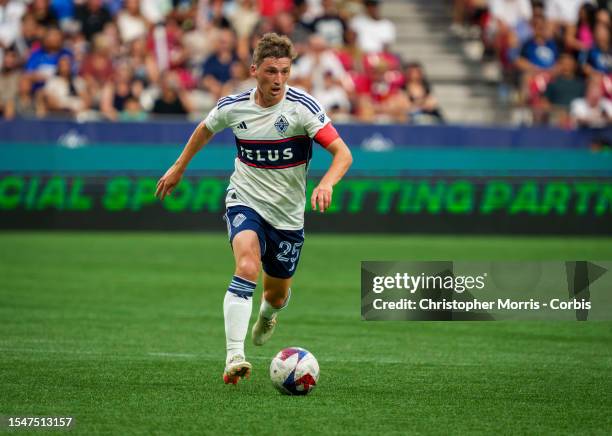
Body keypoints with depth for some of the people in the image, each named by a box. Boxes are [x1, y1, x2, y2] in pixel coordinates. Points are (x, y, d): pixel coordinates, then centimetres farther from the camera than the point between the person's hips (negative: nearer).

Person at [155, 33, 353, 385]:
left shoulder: (303, 107, -17)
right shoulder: (233, 107, -7)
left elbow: (343, 153, -22)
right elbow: (206, 129, 17)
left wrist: (327, 183, -41)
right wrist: (179, 168, 24)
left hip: (288, 214, 0)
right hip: (246, 200, 0)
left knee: (278, 294, 14)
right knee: (248, 267, -29)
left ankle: (267, 315, 55)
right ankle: (235, 357, -36)